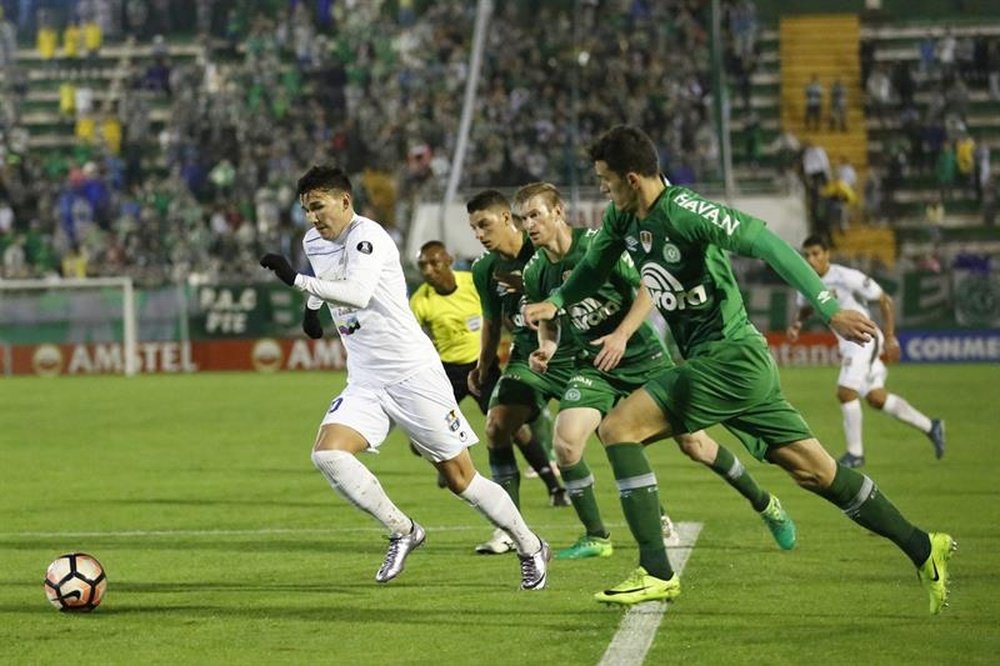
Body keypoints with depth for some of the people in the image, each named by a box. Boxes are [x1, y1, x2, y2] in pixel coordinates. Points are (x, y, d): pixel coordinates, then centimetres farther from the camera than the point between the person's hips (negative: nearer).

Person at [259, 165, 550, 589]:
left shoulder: (367, 236, -16)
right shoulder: (313, 243, 9)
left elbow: (358, 293, -34)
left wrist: (297, 280, -36)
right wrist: (314, 306, 17)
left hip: (413, 373, -7)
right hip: (365, 382, 7)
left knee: (459, 477, -1)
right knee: (327, 452, -19)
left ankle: (530, 547, 20)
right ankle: (402, 532, -4)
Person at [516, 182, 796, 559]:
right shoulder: (534, 273, -4)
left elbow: (647, 289, -11)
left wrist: (621, 334, -23)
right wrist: (546, 347, -8)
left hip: (642, 356, -3)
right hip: (592, 368, 3)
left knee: (693, 443, 2)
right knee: (566, 442, -20)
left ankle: (764, 504, 25)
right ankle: (596, 538, -2)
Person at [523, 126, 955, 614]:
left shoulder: (684, 212, -19)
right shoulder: (622, 218, 8)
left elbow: (765, 243, -24)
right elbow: (596, 265, 29)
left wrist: (829, 308, -29)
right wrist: (556, 302, 14)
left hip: (731, 358, -9)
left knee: (617, 428, -13)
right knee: (815, 470, 10)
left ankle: (655, 573, -13)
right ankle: (923, 549, 16)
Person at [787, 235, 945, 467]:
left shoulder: (847, 278, -20)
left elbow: (885, 301, -12)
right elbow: (805, 308, 23)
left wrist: (889, 338, -13)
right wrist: (796, 324, 0)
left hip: (863, 340, -8)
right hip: (846, 343, 8)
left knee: (845, 392, -17)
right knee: (875, 397, 11)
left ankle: (855, 453, -2)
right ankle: (930, 427, 28)